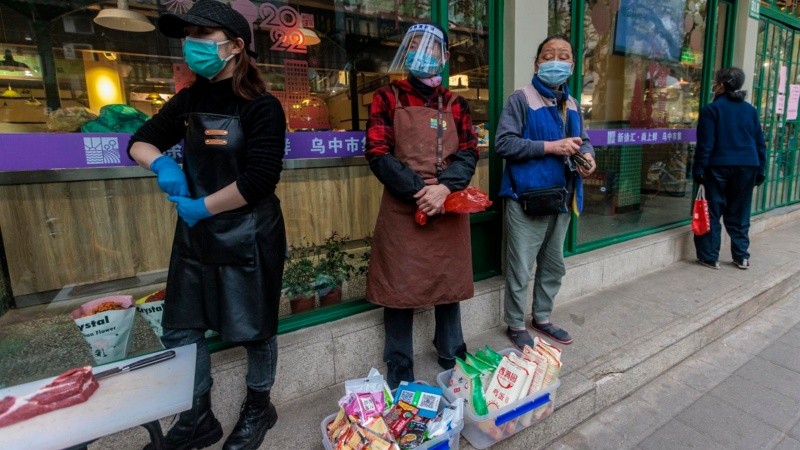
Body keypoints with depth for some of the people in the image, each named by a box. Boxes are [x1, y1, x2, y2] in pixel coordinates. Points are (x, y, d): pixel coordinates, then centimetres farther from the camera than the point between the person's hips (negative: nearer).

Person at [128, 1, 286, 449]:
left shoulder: (261, 107, -12)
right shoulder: (188, 101, 7)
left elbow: (259, 180, -21)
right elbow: (140, 141, 17)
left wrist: (203, 207, -13)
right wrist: (160, 164, -5)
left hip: (248, 240, -6)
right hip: (195, 236, 7)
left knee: (254, 330, 11)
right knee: (180, 332, 14)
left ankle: (259, 408, 38)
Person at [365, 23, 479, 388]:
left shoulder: (454, 104, 13)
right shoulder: (388, 98, 4)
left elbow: (469, 153, 4)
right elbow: (378, 154, -6)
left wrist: (444, 188, -15)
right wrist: (420, 190, -16)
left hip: (449, 210, 3)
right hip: (403, 211, -3)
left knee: (449, 285, 14)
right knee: (400, 290, 3)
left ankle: (453, 362, 35)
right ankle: (399, 376, 21)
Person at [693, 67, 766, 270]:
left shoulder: (711, 109, -6)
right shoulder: (751, 110, 12)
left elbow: (705, 143, -11)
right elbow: (760, 143, 13)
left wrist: (699, 169, -8)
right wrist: (759, 170, 17)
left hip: (719, 167, -5)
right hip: (748, 167, 5)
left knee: (712, 212, 2)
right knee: (739, 214, 12)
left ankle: (710, 257, 5)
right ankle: (742, 256, 18)